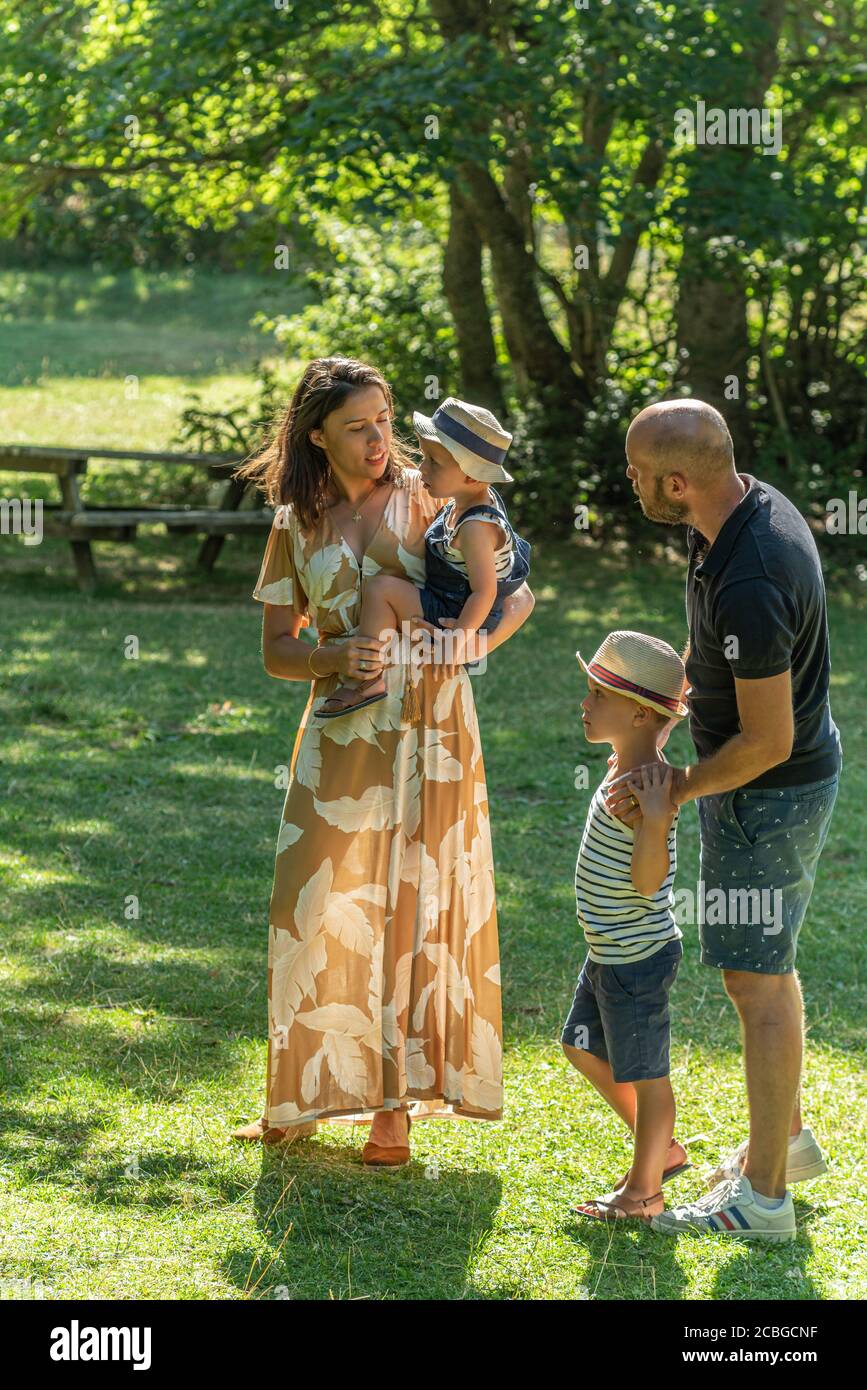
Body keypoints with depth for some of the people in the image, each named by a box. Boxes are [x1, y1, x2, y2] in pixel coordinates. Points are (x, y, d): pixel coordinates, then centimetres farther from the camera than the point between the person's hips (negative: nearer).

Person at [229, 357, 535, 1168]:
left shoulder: (426, 500, 2)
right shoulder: (296, 524, 6)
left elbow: (516, 593, 3)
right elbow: (276, 650, 6)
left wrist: (478, 637, -18)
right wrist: (335, 656, -15)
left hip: (431, 731, -1)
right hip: (342, 733, 2)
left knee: (416, 909, 0)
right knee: (322, 906, 0)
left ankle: (396, 1107, 6)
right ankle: (305, 1096, 16)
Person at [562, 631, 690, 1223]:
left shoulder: (652, 791, -27)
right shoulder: (628, 768, 1)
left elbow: (648, 880, -34)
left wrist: (655, 823, -45)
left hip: (639, 960, -11)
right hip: (609, 953, 11)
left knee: (644, 1075, 6)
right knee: (584, 1049, 24)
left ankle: (644, 1190, 22)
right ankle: (665, 1150, 37)